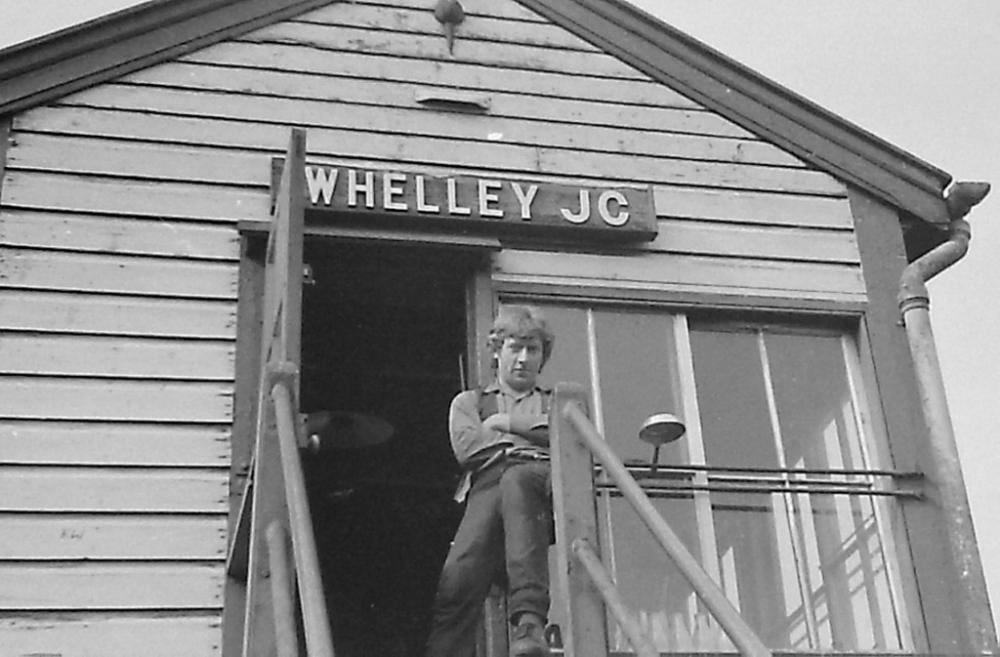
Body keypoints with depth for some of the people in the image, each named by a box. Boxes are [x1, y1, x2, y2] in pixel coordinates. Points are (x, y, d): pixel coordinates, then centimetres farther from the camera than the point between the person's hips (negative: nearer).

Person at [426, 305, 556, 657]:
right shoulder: (469, 401, 34)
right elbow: (467, 448, 11)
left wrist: (506, 423, 10)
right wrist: (535, 434, 14)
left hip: (543, 480, 0)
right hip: (488, 485, 1)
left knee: (516, 479, -40)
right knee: (458, 578, -29)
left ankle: (529, 621, -51)